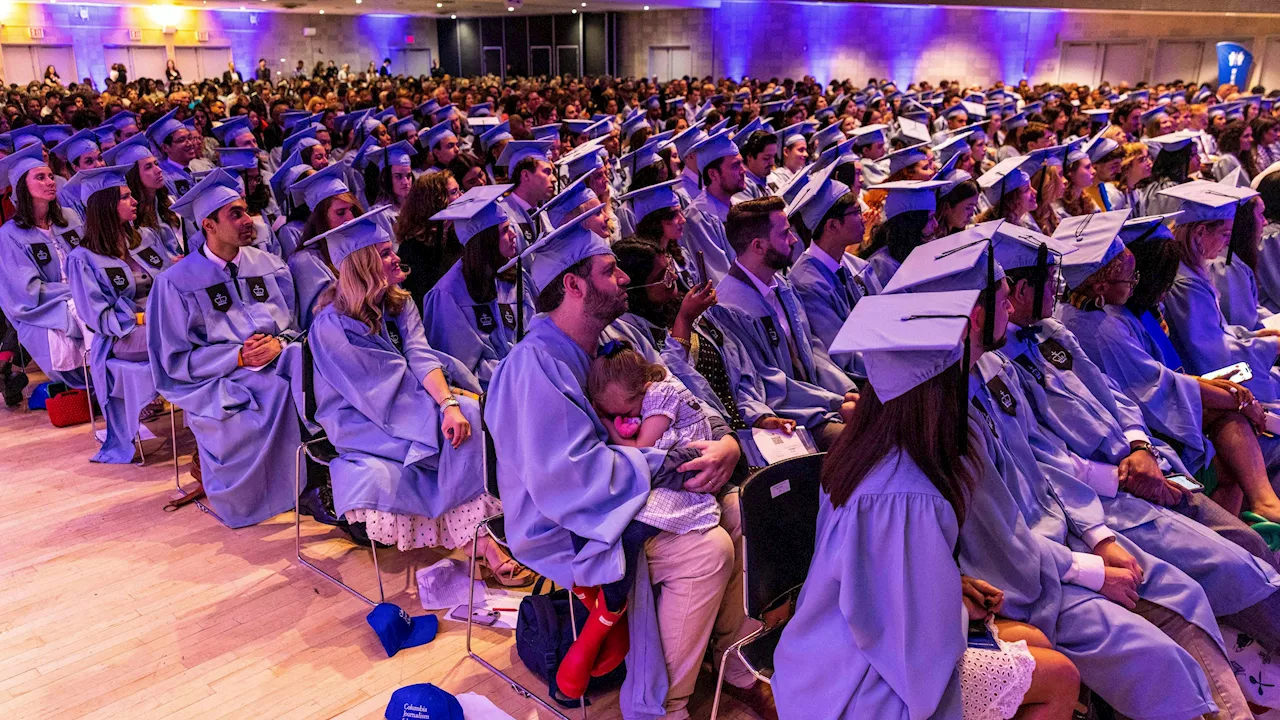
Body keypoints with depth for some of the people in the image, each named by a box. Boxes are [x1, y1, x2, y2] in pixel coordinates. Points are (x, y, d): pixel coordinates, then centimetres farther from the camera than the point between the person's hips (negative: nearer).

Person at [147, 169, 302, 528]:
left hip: (279, 361, 4)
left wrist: (279, 343, -11)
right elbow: (175, 360, -3)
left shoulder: (269, 265, 11)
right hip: (217, 381, -4)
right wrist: (239, 357, -15)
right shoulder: (177, 282, -1)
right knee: (277, 395, -35)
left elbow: (293, 325, 12)